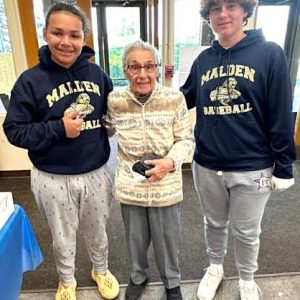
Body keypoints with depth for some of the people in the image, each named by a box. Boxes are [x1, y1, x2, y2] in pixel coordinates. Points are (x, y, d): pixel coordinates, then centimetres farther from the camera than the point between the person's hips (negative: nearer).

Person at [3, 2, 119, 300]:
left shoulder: (96, 73, -4)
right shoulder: (30, 80, -11)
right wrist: (58, 128, -21)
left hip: (96, 173, 2)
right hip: (53, 178, -1)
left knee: (97, 231, 24)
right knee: (63, 238, 21)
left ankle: (101, 270, 54)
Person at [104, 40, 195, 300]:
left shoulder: (174, 98, -13)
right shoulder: (115, 100, -7)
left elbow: (187, 140, -8)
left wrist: (170, 162, -23)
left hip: (166, 187, -1)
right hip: (129, 186, 2)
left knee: (167, 240, 18)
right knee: (135, 238, 22)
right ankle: (138, 276, 54)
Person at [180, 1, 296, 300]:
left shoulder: (270, 54, -8)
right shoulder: (203, 60, 4)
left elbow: (281, 116, -9)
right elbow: (184, 100, 14)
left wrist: (283, 165, -8)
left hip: (252, 168, -3)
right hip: (207, 165, 3)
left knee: (246, 231, 17)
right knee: (214, 223, 23)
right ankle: (215, 267, 50)